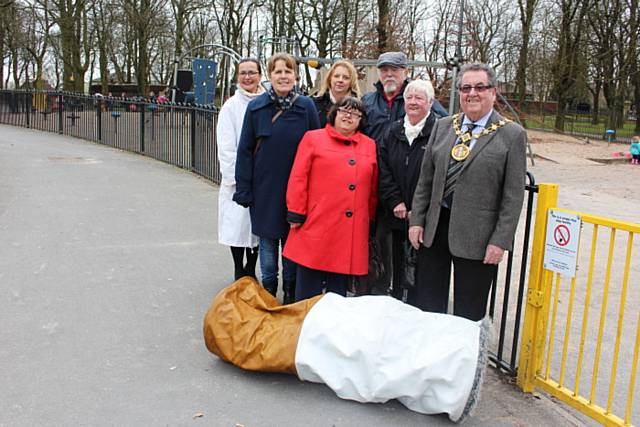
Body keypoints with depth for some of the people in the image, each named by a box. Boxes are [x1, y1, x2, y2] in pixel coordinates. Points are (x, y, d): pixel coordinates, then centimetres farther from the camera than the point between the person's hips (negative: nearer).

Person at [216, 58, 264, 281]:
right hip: (238, 180, -1)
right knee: (238, 224, 6)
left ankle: (251, 270, 26)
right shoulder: (231, 106, -2)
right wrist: (236, 178, -9)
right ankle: (239, 271, 22)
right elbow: (226, 148, -4)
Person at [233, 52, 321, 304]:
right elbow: (245, 149, 0)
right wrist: (243, 189, -4)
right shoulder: (257, 107, -2)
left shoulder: (307, 106, -2)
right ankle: (268, 289, 27)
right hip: (264, 186, 1)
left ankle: (291, 291, 26)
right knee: (267, 238, 11)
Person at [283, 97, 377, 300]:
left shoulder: (370, 145, 13)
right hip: (317, 226, -2)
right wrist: (296, 214, -4)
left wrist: (370, 219, 14)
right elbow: (298, 179, 0)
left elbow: (373, 187, 15)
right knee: (308, 292, 4)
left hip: (353, 229, 3)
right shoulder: (313, 138, 5)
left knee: (339, 290, 10)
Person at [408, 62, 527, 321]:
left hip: (476, 236, -4)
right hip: (434, 227, 4)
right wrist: (417, 220, 4)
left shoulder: (512, 135, -4)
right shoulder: (442, 126, 8)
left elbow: (513, 195, -6)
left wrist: (500, 241, -11)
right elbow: (425, 179, 10)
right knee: (427, 306, 14)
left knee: (468, 315, 9)